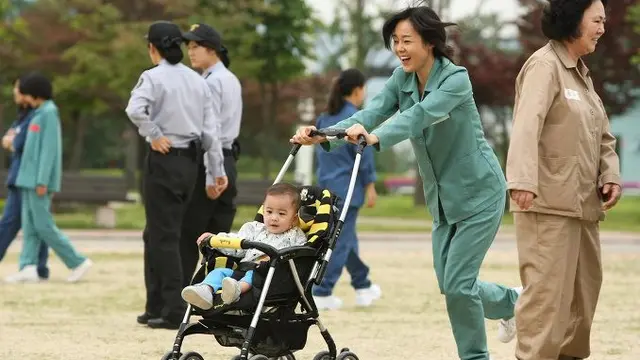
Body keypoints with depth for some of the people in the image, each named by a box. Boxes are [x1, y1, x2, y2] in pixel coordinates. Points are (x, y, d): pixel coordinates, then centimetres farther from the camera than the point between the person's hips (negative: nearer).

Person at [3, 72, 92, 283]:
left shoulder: (49, 114, -12)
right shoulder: (39, 114, 16)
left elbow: (49, 148, -17)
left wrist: (42, 181, -21)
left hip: (39, 181, -9)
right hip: (29, 179, 9)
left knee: (43, 226, -8)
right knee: (29, 225, 2)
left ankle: (78, 262, -2)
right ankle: (28, 268, -4)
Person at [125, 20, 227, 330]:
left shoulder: (153, 77, -9)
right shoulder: (197, 80, 10)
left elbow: (135, 110, -27)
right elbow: (211, 128, 7)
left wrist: (154, 134, -13)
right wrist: (217, 169, 10)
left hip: (164, 158, -6)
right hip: (190, 161, 6)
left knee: (165, 236, -1)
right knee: (157, 233, 16)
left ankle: (174, 312, -3)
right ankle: (156, 306, 18)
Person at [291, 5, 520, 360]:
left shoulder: (456, 78, -20)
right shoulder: (402, 78, 0)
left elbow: (422, 114, -38)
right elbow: (373, 111, -14)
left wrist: (377, 138, -55)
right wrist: (324, 136, -32)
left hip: (478, 194, -7)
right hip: (443, 198, 7)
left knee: (457, 283, -10)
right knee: (450, 285, 9)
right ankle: (515, 303, 34)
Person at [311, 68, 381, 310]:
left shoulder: (325, 118, 9)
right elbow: (364, 155, -13)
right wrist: (370, 186, -6)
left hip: (327, 184, 8)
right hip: (348, 186, -8)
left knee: (346, 238, 17)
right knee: (340, 242, -4)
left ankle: (363, 287, 29)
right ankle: (321, 293, -7)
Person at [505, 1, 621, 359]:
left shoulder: (582, 72, 17)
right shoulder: (544, 66, -10)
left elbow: (602, 135, 21)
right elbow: (527, 124, -24)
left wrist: (610, 174, 2)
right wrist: (523, 179, -38)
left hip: (584, 204, 9)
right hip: (549, 203, -9)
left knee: (585, 288, 12)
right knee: (548, 289, -11)